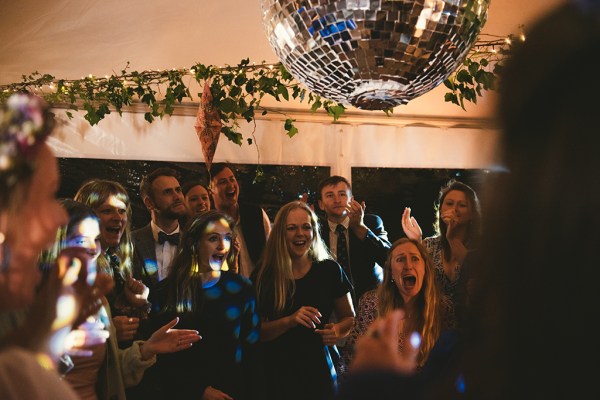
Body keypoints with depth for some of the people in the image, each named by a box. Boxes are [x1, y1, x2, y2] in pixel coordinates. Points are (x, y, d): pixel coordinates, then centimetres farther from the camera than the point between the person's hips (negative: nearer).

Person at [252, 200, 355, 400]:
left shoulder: (329, 270, -3)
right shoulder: (263, 275, -5)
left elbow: (349, 318, 9)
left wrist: (337, 331, -13)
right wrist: (290, 321, -22)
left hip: (319, 374, 1)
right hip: (278, 376, 0)